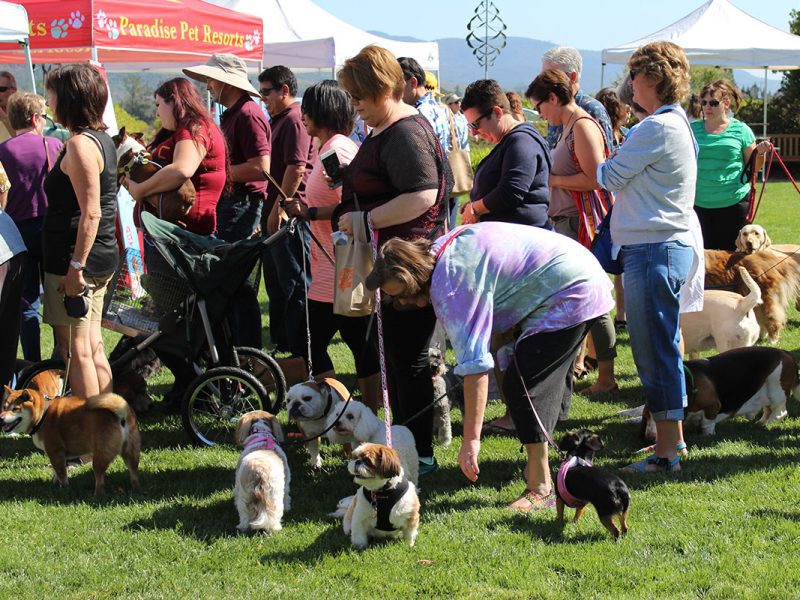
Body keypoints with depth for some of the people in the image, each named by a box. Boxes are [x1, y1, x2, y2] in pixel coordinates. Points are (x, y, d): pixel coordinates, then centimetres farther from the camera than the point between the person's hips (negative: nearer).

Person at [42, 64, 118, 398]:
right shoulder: (102, 138, 13)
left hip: (74, 259, -10)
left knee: (76, 349, -3)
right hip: (101, 258, 10)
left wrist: (75, 267, -21)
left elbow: (91, 212, -22)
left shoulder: (80, 144, -16)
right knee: (93, 346, 15)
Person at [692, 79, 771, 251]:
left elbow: (752, 167, 6)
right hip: (700, 203, 2)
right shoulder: (693, 129, 7)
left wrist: (760, 153, -12)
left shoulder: (740, 130, 1)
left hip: (734, 203, -2)